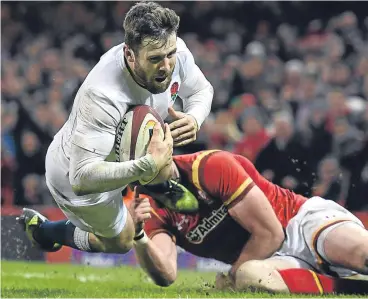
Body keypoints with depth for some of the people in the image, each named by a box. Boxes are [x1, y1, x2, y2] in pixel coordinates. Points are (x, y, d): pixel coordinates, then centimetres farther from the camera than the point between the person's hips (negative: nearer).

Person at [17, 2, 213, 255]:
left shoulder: (175, 50, -27)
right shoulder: (103, 96, -47)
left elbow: (201, 90, -5)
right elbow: (82, 177, -47)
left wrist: (193, 119, -28)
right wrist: (150, 164, -53)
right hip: (77, 181, -7)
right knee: (121, 242, 15)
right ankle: (45, 230, 36)